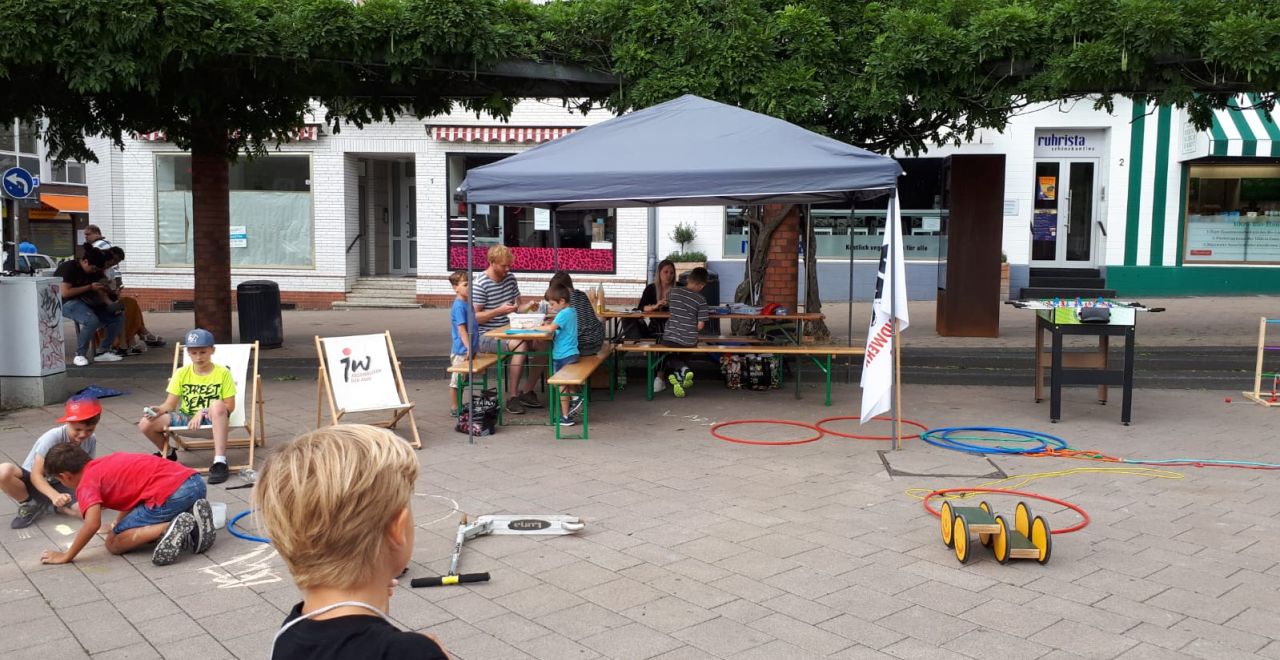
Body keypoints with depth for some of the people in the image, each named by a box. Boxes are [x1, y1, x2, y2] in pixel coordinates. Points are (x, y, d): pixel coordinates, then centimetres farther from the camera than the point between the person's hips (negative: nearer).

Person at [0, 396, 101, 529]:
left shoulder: (91, 441, -11)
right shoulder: (53, 438, -26)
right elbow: (36, 475, -26)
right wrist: (55, 496, -43)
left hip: (59, 484, 3)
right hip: (33, 481, -3)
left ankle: (47, 505, 3)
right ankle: (29, 505, -9)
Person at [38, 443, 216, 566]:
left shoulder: (86, 484, 4)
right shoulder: (111, 460, 27)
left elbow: (93, 524, -10)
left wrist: (66, 557, 3)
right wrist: (118, 524, 51)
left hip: (169, 496, -8)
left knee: (113, 543, 9)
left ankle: (171, 528, -14)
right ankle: (191, 523, 5)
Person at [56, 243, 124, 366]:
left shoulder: (95, 271, 8)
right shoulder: (69, 268, -14)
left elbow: (100, 292, 12)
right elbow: (65, 292, -22)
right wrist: (90, 287, -19)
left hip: (87, 302, 8)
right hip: (66, 303, -8)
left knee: (118, 319, -7)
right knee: (92, 320, -36)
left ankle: (103, 352, 1)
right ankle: (80, 355, -20)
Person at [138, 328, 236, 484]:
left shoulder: (222, 373, -4)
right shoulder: (182, 373, 3)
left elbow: (229, 406, -6)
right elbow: (170, 404, 1)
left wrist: (203, 412, -17)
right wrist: (158, 410, -21)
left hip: (212, 419, -4)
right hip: (186, 419, 4)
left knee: (217, 405, -39)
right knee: (145, 424, -16)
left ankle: (220, 462, -38)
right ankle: (169, 453, 18)